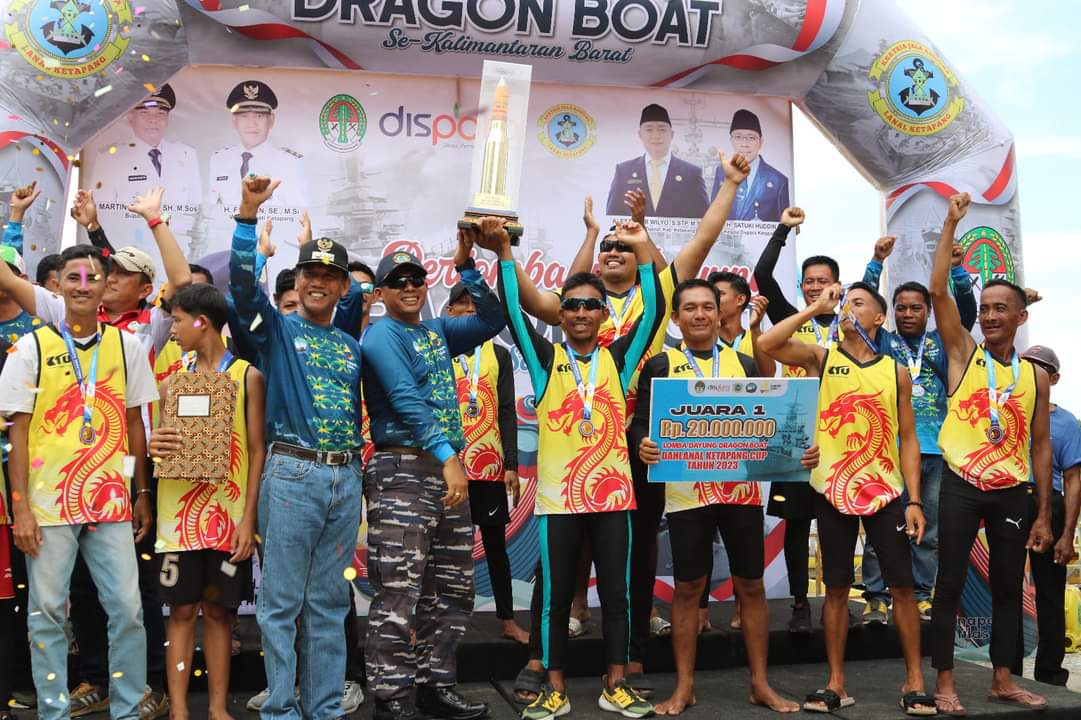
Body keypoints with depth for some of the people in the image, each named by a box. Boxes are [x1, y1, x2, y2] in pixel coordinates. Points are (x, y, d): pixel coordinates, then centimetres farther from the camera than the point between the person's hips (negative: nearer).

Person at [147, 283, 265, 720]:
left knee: (219, 611, 5)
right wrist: (154, 448, -14)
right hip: (179, 512, 2)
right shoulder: (172, 381, 10)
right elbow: (162, 442, 12)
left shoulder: (247, 376, 1)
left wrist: (249, 517, -9)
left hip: (228, 514, -2)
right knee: (182, 610, 4)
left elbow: (257, 450, -2)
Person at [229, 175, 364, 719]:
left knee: (329, 604, 10)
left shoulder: (352, 346, 17)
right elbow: (243, 282, -13)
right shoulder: (277, 330, 1)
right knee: (282, 602, -1)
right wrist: (248, 213, -22)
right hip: (292, 475, -4)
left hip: (345, 479, 5)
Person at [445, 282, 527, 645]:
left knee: (495, 542, 8)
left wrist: (511, 465, -1)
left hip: (490, 464, 1)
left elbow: (507, 413, 5)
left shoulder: (499, 355, 8)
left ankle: (508, 620, 16)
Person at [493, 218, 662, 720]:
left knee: (616, 594, 8)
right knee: (555, 597, 7)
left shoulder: (618, 358, 6)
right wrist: (505, 253, -15)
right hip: (558, 498, -1)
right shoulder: (545, 359, 3)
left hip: (612, 494, 1)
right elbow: (512, 312, -7)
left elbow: (654, 311, -3)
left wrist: (642, 250, -9)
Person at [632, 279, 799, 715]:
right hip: (686, 490, -2)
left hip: (742, 488, 2)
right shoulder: (660, 366, 4)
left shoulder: (746, 365, 11)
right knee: (688, 587, 5)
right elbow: (641, 422, 0)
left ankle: (760, 683, 20)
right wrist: (644, 446, -22)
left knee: (751, 585, 8)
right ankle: (684, 687, 16)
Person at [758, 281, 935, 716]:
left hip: (884, 491, 1)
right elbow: (766, 344, -14)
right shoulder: (820, 359, 2)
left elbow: (908, 439, 5)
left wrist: (914, 500, -3)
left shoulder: (896, 372, 5)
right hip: (833, 490, -1)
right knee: (837, 589, 6)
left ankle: (913, 681, 15)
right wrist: (817, 308, -10)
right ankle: (836, 684, 15)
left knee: (902, 586, 2)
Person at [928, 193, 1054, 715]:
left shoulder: (1035, 375, 7)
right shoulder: (963, 353, 1)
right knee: (950, 584, 0)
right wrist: (951, 224, -11)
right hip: (961, 486, -3)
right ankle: (944, 682, 10)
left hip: (1013, 492, 3)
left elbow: (1040, 445, 8)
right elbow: (938, 291, -10)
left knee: (1008, 588, 11)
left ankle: (1003, 680, 25)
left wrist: (1044, 513, 5)